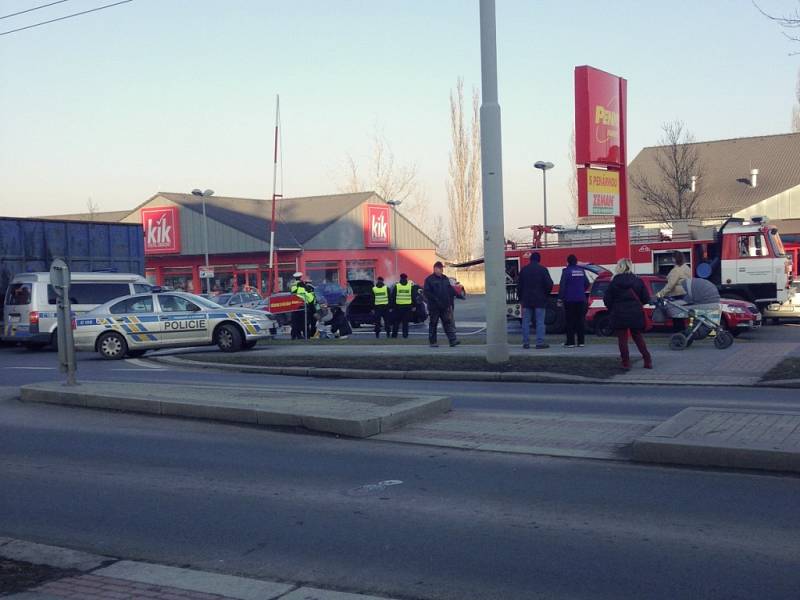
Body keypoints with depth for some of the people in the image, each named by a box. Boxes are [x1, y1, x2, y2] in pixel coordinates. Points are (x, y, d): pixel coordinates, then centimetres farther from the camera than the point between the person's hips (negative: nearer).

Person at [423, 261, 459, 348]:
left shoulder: (445, 279, 15)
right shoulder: (429, 279, -3)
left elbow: (451, 291, 19)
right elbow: (426, 292, -11)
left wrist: (450, 303, 10)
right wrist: (436, 300, -18)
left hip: (445, 306, 5)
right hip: (434, 307, -5)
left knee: (448, 323, -3)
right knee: (433, 324, 3)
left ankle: (452, 340, -8)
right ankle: (432, 342, 10)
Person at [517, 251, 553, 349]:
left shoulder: (524, 270, 5)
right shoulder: (543, 270, -5)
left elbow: (519, 285, 8)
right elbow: (549, 284, -8)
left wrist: (520, 298, 16)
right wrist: (546, 294, 8)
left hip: (526, 300, 3)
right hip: (540, 300, -3)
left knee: (526, 322, 7)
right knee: (540, 322, -1)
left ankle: (526, 343, 6)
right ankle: (540, 343, -5)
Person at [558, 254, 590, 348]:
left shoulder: (566, 271, -10)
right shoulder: (581, 270, 7)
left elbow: (562, 285, -13)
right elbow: (587, 284, 14)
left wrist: (560, 298, -8)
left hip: (569, 299, -4)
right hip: (581, 299, 4)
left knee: (570, 321, 0)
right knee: (580, 320, 9)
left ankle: (570, 342, -1)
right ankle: (581, 341, 8)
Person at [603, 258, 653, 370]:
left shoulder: (614, 282, -7)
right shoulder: (638, 281, 0)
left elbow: (607, 299, -7)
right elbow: (646, 298, 1)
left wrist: (612, 309, 11)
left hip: (619, 314, -3)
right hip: (635, 314, 3)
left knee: (622, 339, 4)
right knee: (638, 336, 15)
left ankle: (626, 363, 0)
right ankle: (648, 360, 11)